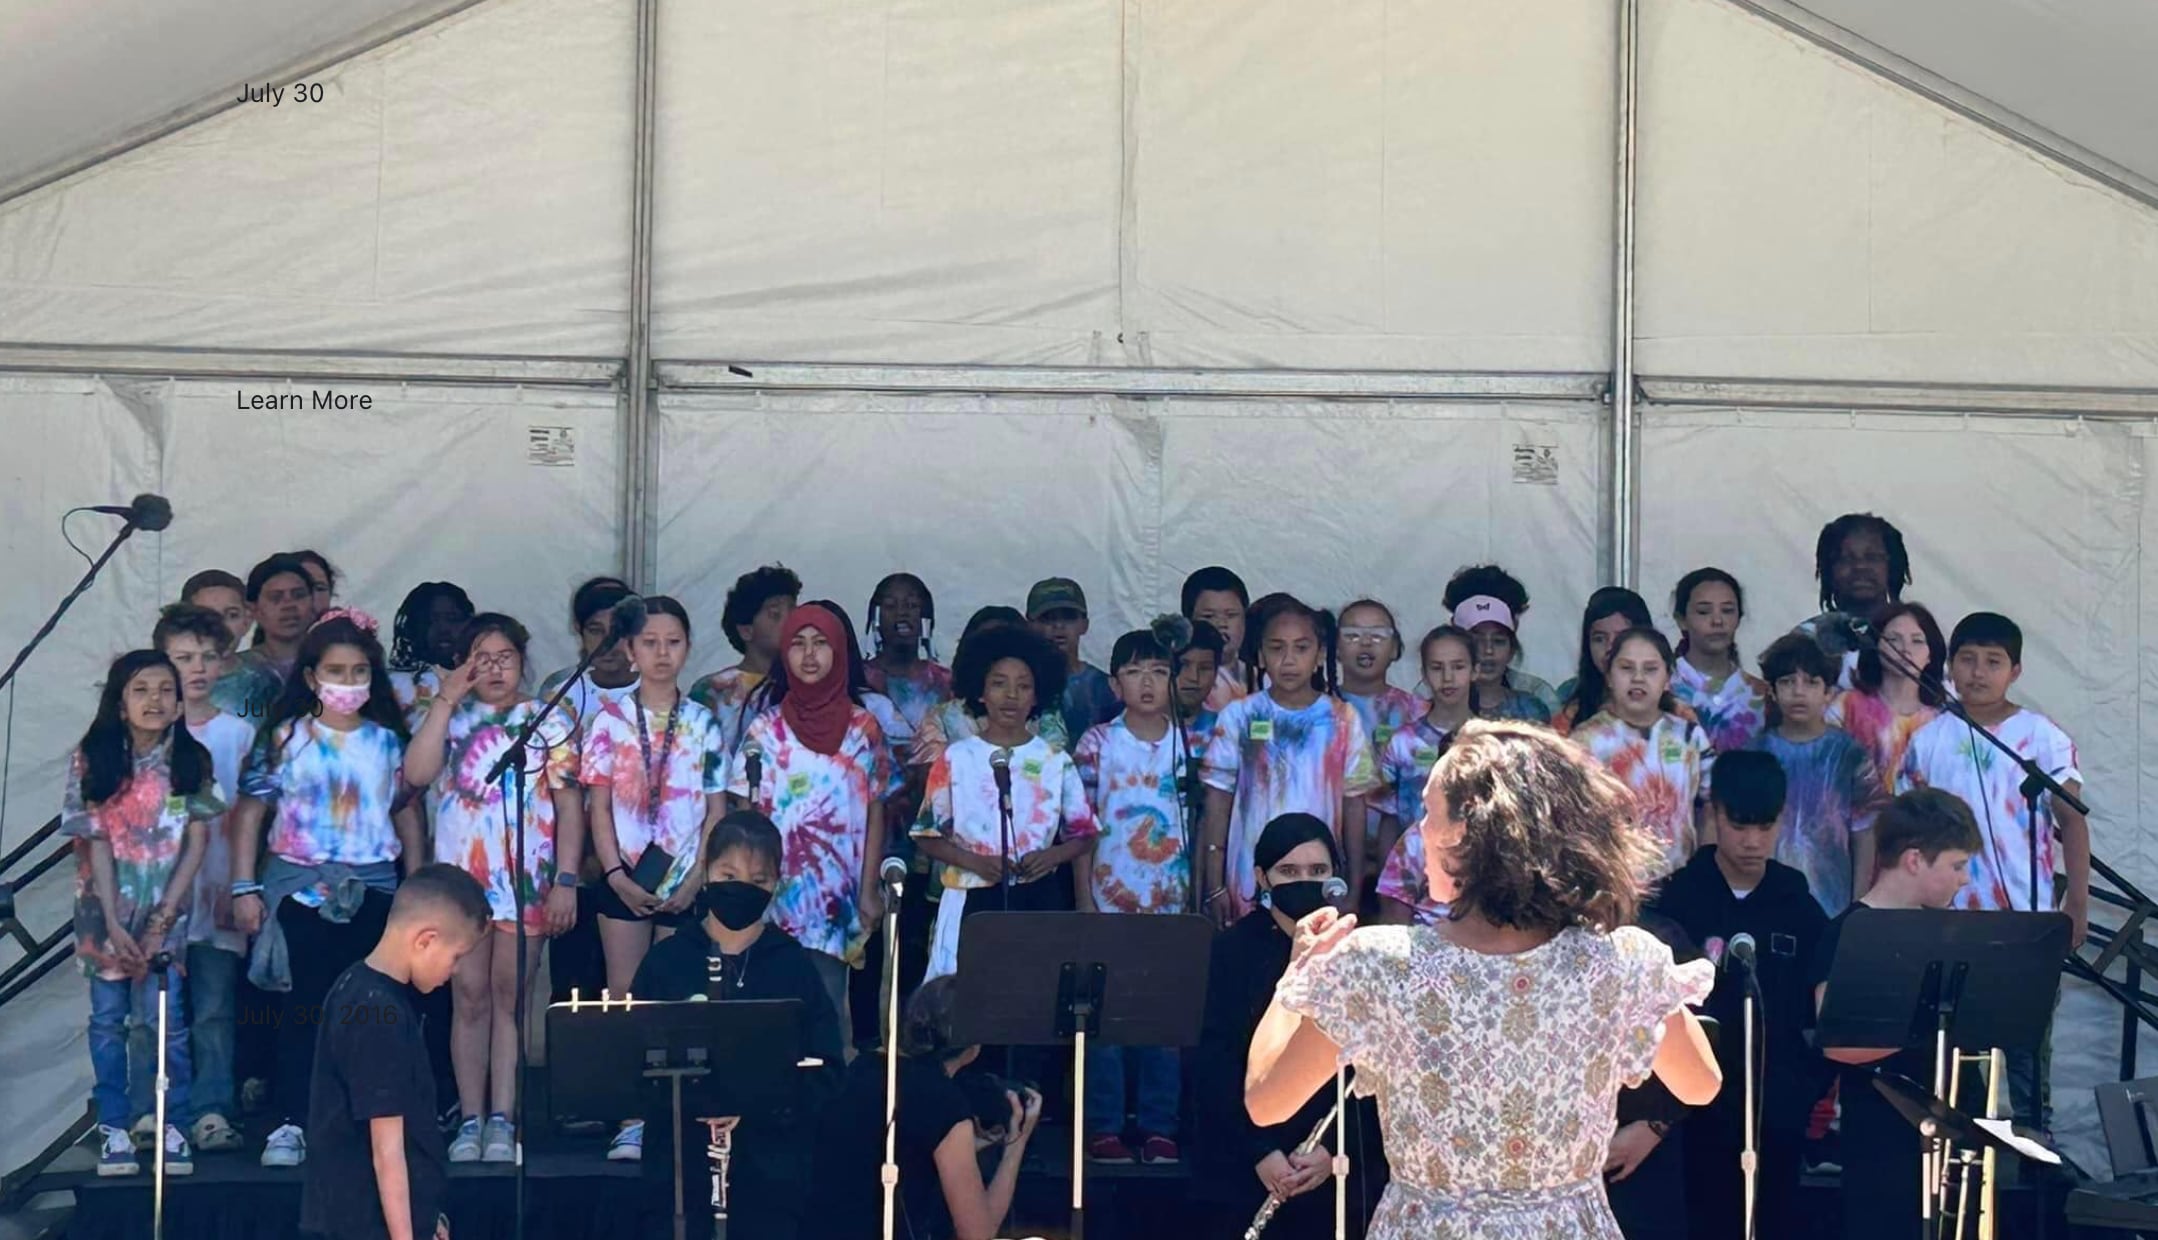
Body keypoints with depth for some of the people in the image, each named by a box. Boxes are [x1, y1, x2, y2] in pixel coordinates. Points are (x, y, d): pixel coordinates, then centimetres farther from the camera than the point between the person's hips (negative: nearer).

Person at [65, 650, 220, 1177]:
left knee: (162, 1018, -7)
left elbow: (195, 845, -3)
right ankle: (114, 1129, 10)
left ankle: (171, 1126, 3)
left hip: (166, 908, 0)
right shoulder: (92, 760, -4)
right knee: (109, 1019, 4)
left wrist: (163, 919, -10)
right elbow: (97, 842, -6)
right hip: (107, 906, 0)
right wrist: (113, 923, -12)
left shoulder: (191, 761, -2)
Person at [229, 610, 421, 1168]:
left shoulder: (388, 742, 8)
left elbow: (408, 819, 12)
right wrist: (244, 888, -4)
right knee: (305, 1005, -3)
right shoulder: (284, 738, 2)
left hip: (373, 887, 2)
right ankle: (290, 1124, -1)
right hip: (300, 885, -2)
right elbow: (250, 812, 2)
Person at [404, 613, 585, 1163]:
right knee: (469, 996, 2)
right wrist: (446, 700, -9)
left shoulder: (550, 722, 6)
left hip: (527, 879, -1)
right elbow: (417, 773, -10)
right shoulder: (450, 719, 9)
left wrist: (566, 881, -5)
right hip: (460, 876, 1)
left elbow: (570, 804, 3)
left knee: (509, 996, 1)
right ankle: (470, 1120, 7)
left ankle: (502, 1120, 3)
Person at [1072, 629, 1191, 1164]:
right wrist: (1084, 901, -4)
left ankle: (1159, 1128, 13)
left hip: (1171, 901, 2)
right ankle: (1103, 1127, 8)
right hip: (1110, 900, -2)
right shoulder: (1096, 744, 0)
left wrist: (1199, 896, 2)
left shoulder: (1188, 744, 5)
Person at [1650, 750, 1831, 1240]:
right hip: (1699, 1104, -2)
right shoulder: (1676, 899, -1)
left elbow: (1824, 1013, 8)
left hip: (1778, 1107, 2)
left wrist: (1813, 1091, -2)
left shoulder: (1800, 909, 6)